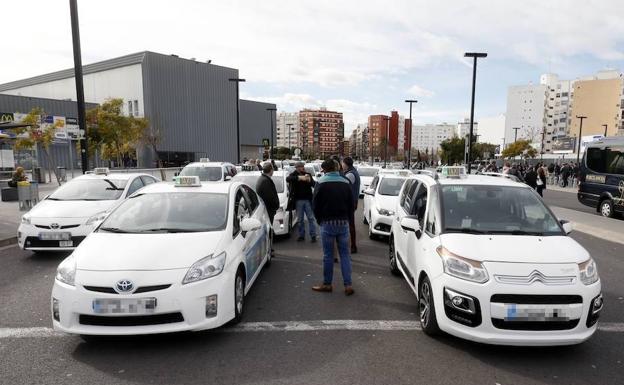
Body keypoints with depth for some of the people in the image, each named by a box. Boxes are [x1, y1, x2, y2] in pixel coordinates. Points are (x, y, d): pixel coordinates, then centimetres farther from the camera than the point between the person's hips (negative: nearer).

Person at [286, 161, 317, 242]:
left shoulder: (308, 174, 4)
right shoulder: (293, 175, 0)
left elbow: (314, 184, -2)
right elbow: (287, 179, -21)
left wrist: (309, 180, -24)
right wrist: (299, 177, -33)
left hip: (308, 199, 0)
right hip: (298, 200, 0)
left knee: (311, 218, 1)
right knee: (300, 219, 8)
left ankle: (313, 235, 6)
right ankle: (301, 235, 18)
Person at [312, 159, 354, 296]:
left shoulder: (321, 182, -6)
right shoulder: (345, 182, 6)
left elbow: (315, 204, -5)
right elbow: (351, 204, 9)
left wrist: (320, 220, 8)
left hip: (328, 223, -3)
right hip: (344, 222, 3)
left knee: (328, 254, 5)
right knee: (345, 254, 8)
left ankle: (327, 284, 14)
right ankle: (348, 285, 7)